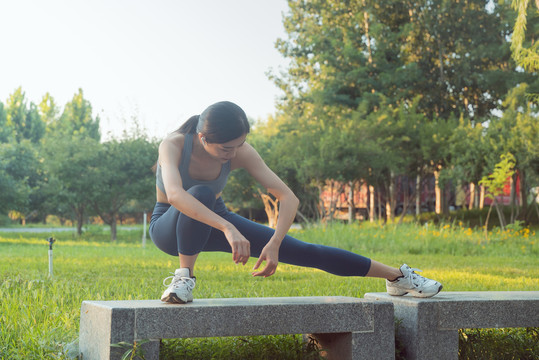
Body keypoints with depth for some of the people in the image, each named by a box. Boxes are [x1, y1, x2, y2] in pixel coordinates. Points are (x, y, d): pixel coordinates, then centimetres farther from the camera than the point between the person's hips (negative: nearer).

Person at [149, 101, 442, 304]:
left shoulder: (241, 152, -23)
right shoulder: (173, 145, -31)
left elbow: (289, 198, -25)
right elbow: (175, 195, -51)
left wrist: (274, 244, -40)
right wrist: (228, 229, -59)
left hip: (215, 221, 3)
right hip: (170, 227, -3)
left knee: (301, 251, -7)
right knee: (202, 193, -41)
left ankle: (397, 277, 2)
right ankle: (184, 277, -26)